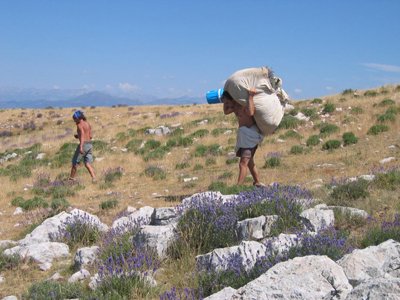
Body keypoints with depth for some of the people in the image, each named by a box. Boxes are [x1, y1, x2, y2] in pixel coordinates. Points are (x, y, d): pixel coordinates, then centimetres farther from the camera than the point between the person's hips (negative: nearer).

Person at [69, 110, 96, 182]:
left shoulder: (80, 125, -8)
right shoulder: (88, 124, 15)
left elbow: (82, 135, -22)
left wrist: (81, 147, -31)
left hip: (84, 144, -7)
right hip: (90, 144, 7)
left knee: (75, 162, 8)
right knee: (87, 163, 4)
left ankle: (71, 178, 18)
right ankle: (94, 178, -14)